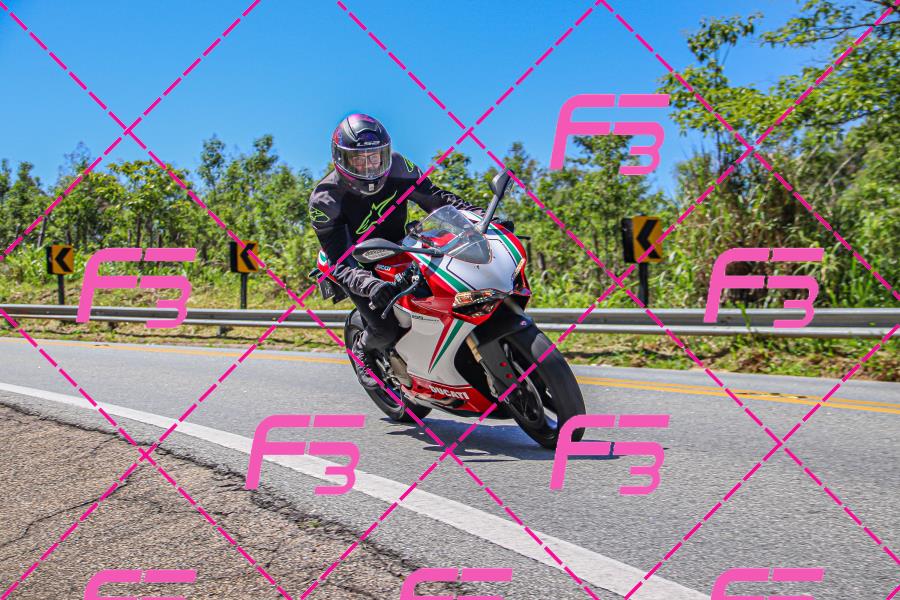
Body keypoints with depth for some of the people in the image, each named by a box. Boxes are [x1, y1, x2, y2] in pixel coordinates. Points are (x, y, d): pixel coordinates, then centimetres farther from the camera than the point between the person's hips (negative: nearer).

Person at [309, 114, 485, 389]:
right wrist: (370, 285, -52)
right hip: (361, 264, -4)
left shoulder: (397, 168, -15)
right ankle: (362, 348, 14)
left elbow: (436, 198, -8)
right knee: (386, 330, -23)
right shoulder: (324, 201, -25)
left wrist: (482, 216, -24)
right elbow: (340, 263, -31)